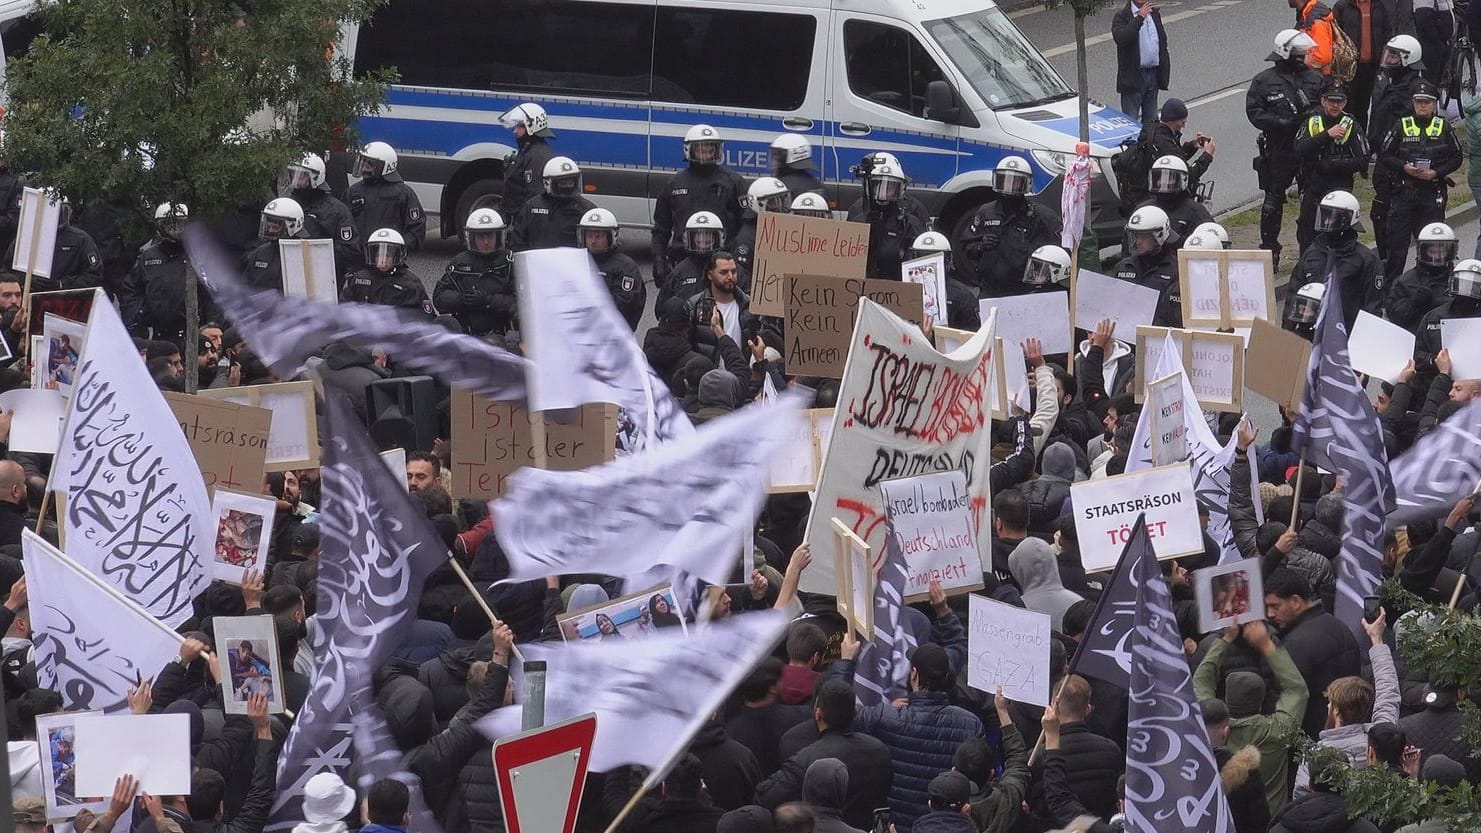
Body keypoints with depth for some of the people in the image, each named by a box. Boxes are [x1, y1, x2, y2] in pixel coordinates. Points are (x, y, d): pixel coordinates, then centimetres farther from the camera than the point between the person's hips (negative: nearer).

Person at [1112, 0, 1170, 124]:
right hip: (1133, 76, -6)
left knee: (1150, 121, 13)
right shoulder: (1122, 16, -9)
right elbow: (1120, 38, -29)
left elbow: (1163, 43, 16)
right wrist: (1139, 18, -28)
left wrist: (1165, 71, 11)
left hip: (1153, 74, 6)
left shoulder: (1155, 13, 10)